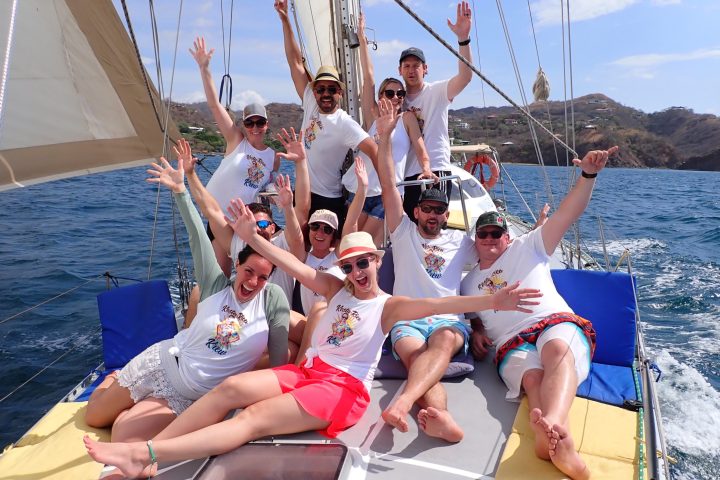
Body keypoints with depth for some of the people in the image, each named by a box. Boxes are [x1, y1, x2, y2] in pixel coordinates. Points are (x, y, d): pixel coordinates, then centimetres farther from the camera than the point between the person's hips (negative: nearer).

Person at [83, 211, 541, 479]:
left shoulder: (389, 305, -3)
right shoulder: (338, 289, 13)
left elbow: (434, 303, -19)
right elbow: (297, 267, 4)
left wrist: (490, 301, -34)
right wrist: (253, 238, -4)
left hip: (344, 388, -6)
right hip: (307, 371, 6)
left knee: (254, 420, -22)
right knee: (232, 387, -14)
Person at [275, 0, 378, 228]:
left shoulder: (344, 123, -14)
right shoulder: (311, 104, 3)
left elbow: (374, 150, -21)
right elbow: (295, 62, 5)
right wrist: (285, 20, 4)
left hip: (329, 200, -6)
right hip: (302, 193, 6)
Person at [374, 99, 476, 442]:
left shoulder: (460, 241, 26)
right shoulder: (404, 233, 20)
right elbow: (388, 185, 11)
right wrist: (384, 136, 5)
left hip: (449, 320, 1)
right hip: (406, 320, 0)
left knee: (444, 341, -36)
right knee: (416, 356, -34)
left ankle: (402, 403, -59)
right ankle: (441, 417, -61)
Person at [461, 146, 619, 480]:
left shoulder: (528, 248, 19)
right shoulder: (468, 282, 28)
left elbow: (567, 215, 8)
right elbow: (473, 318, 33)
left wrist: (588, 175, -7)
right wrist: (476, 332, 7)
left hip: (556, 323, -1)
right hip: (512, 343, 1)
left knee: (558, 350, -39)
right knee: (533, 376, -35)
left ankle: (552, 423, -67)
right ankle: (559, 442, -63)